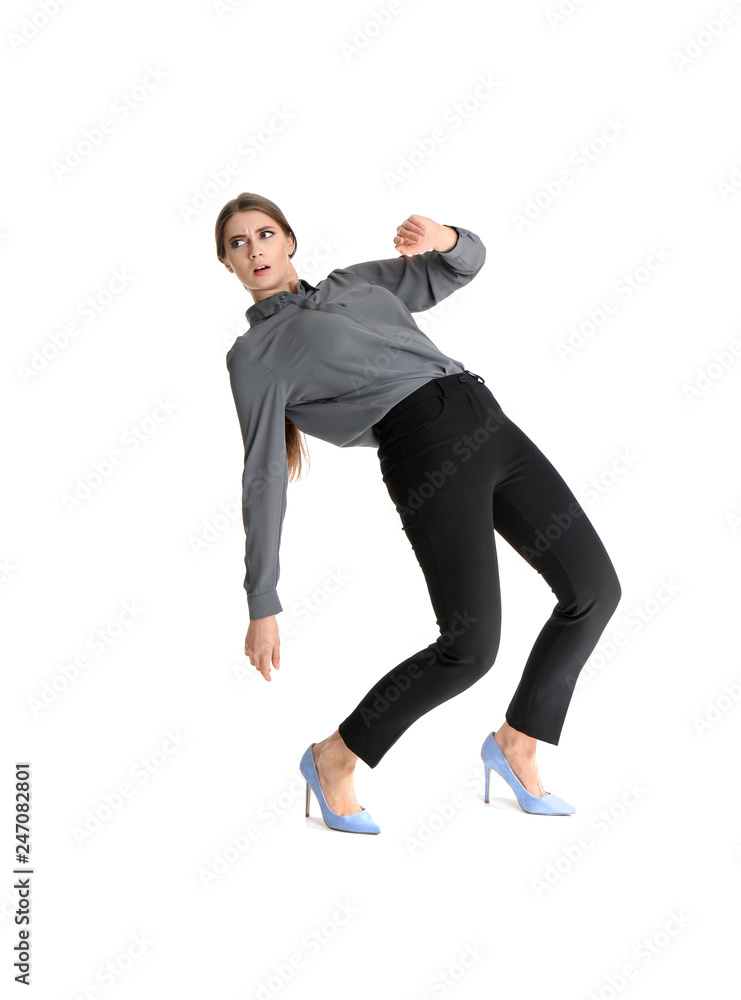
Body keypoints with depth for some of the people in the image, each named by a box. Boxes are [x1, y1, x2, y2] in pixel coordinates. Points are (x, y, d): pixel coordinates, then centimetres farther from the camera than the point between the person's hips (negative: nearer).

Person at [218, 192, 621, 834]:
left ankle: (516, 741, 21)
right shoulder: (255, 355, 10)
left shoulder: (355, 281, 27)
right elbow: (264, 480, 3)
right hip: (425, 447, -7)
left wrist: (443, 239, 1)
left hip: (487, 419, 7)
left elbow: (465, 264, 26)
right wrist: (263, 606, -1)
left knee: (595, 589, 3)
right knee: (470, 644, -17)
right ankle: (334, 759, 5)